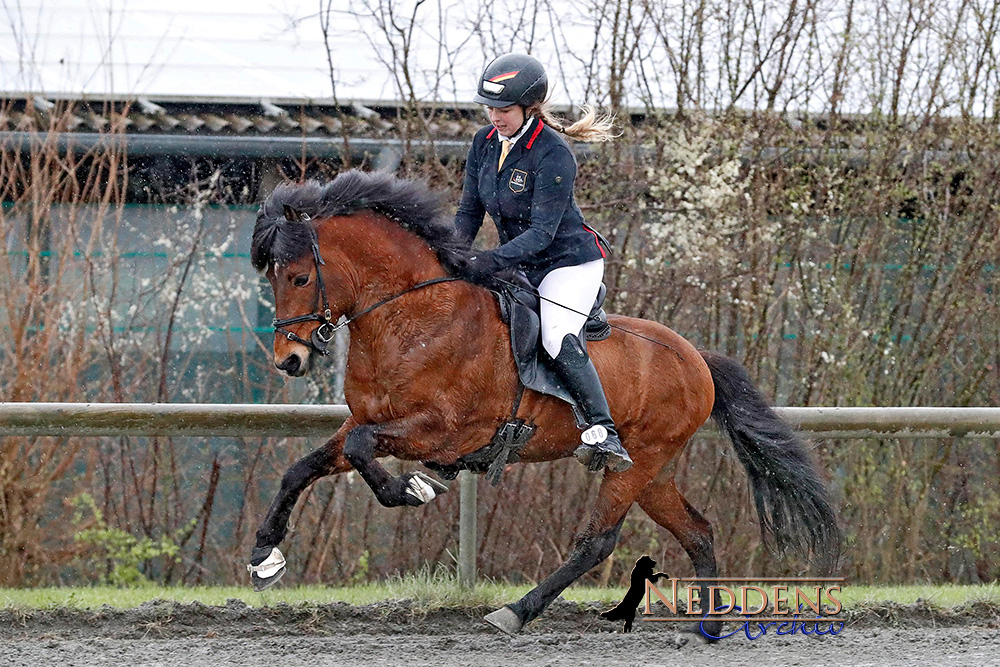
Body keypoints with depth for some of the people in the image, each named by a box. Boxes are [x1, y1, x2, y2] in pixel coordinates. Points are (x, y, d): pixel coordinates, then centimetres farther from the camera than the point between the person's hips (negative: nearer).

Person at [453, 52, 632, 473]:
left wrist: (492, 261, -36)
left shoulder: (553, 155, -22)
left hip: (569, 261, -9)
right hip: (519, 266, 9)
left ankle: (603, 434, -35)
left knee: (558, 339, -29)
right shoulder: (485, 143, 1)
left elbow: (541, 233, -24)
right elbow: (469, 211, 7)